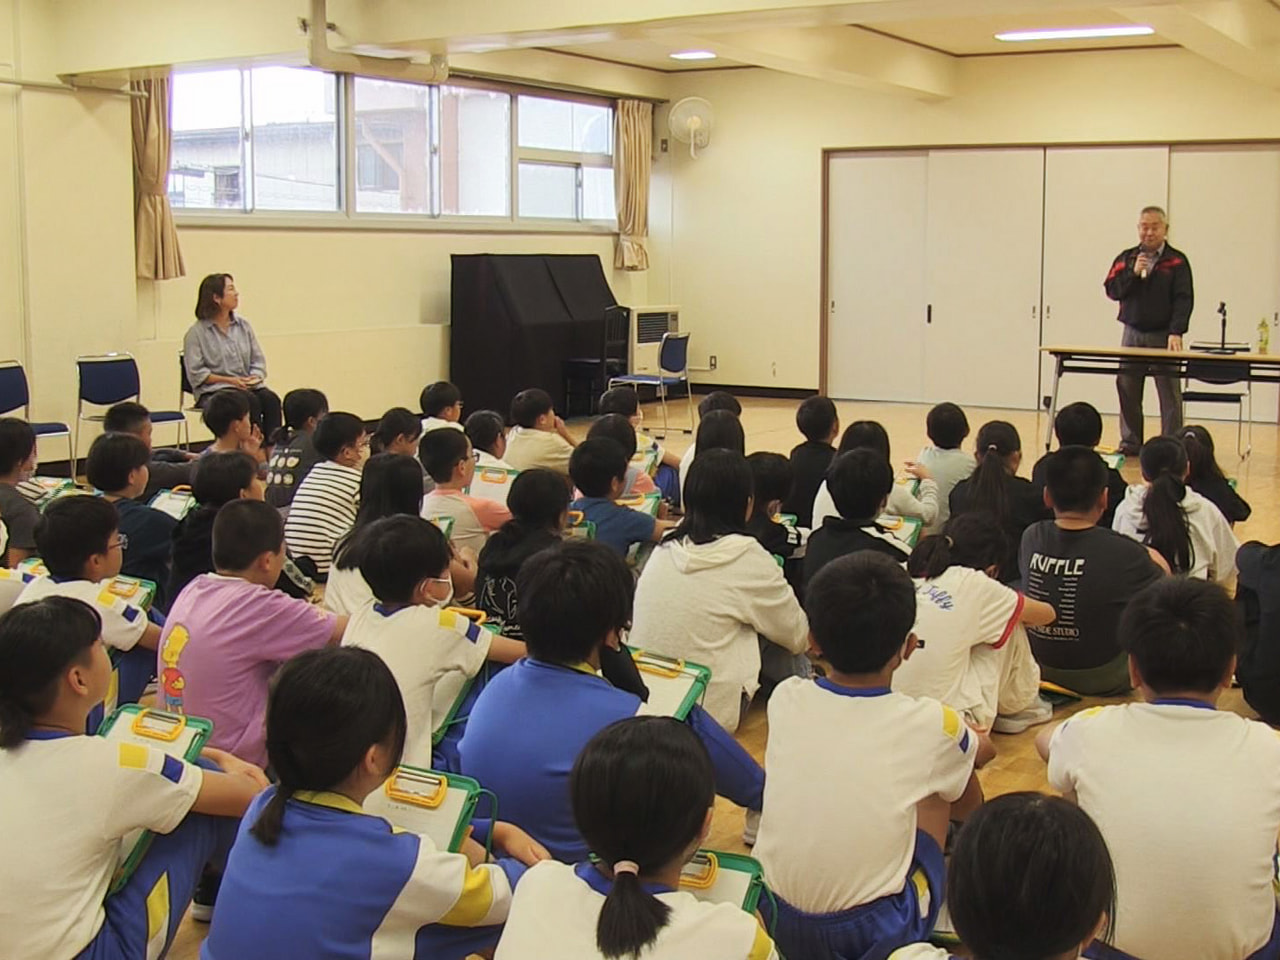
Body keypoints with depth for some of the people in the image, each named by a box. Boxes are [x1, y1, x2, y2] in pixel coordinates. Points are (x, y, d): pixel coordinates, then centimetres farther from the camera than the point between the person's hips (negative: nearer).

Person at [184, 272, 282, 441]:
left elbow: (258, 360, 14)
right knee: (250, 401, -33)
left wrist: (255, 377, -8)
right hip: (213, 390, -5)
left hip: (248, 386, 5)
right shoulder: (196, 332, -1)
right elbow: (196, 373, -7)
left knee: (271, 399, -26)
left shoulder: (243, 325, 14)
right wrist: (229, 380, -15)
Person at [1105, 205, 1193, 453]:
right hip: (1132, 334, 3)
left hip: (1164, 336, -3)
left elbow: (1184, 300, -8)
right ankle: (1130, 442, 13)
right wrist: (1133, 273, -13)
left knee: (1170, 395, -3)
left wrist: (1176, 333, -20)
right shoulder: (1126, 258, 10)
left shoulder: (1177, 261, 0)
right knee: (1128, 393, 4)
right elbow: (1112, 290, 3)